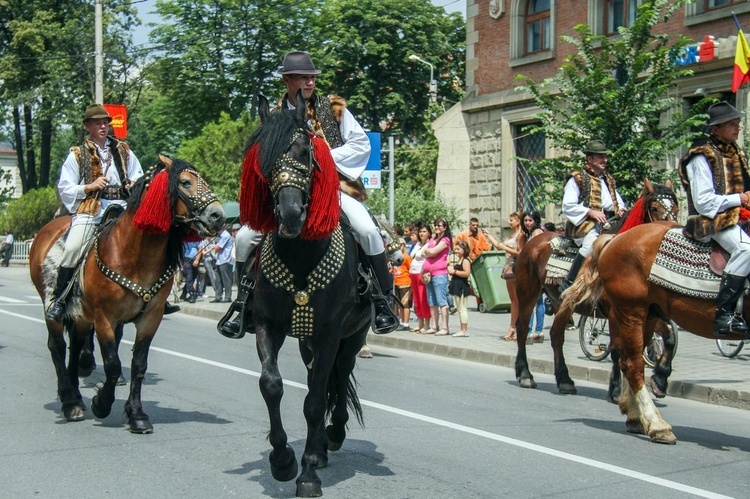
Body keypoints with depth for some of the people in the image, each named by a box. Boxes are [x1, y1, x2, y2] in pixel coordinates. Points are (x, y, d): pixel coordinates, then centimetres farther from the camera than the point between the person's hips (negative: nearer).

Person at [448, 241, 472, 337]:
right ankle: (463, 330, 16)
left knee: (462, 308, -9)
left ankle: (464, 330, -8)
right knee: (460, 309, 12)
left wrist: (454, 271, -17)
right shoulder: (459, 260, 18)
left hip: (462, 287, -11)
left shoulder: (465, 260, -12)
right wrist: (451, 271, 12)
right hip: (457, 287, 11)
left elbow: (467, 273, -24)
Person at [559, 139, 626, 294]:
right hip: (586, 223, -7)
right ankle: (568, 283, -29)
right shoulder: (577, 179, 3)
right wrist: (591, 212, -18)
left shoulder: (608, 180, 25)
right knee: (592, 243, -37)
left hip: (609, 222, 7)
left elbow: (618, 201, 34)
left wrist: (621, 210, 8)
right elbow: (567, 207, -7)